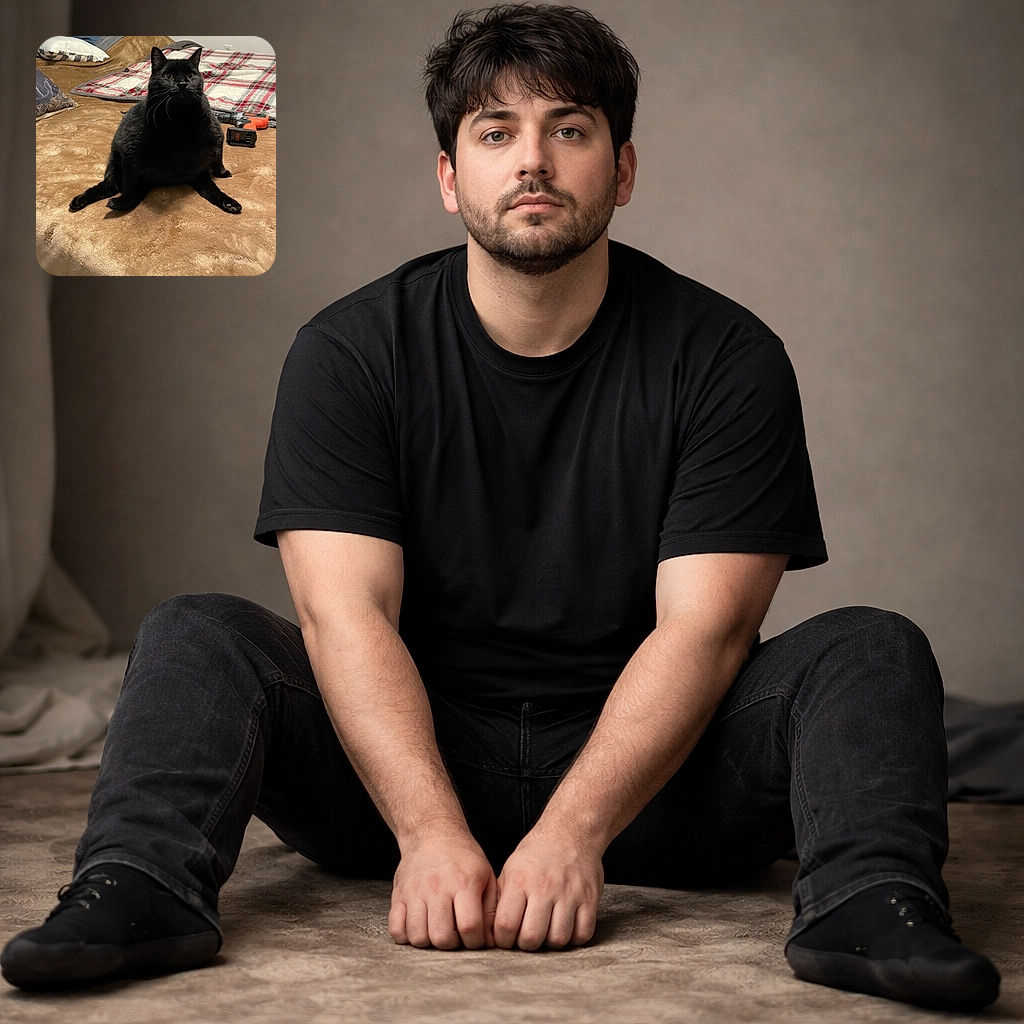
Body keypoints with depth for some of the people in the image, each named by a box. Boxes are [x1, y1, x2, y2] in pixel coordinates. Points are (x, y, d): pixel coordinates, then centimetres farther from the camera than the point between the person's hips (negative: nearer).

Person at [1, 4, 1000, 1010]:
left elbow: (703, 627, -15)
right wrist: (431, 832, -31)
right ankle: (141, 884, -40)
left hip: (646, 767, 0)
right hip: (413, 755, 1)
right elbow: (346, 612, -15)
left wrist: (573, 828, -30)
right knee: (193, 636, -19)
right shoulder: (348, 352, -4)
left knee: (873, 650, -22)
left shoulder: (727, 358, -6)